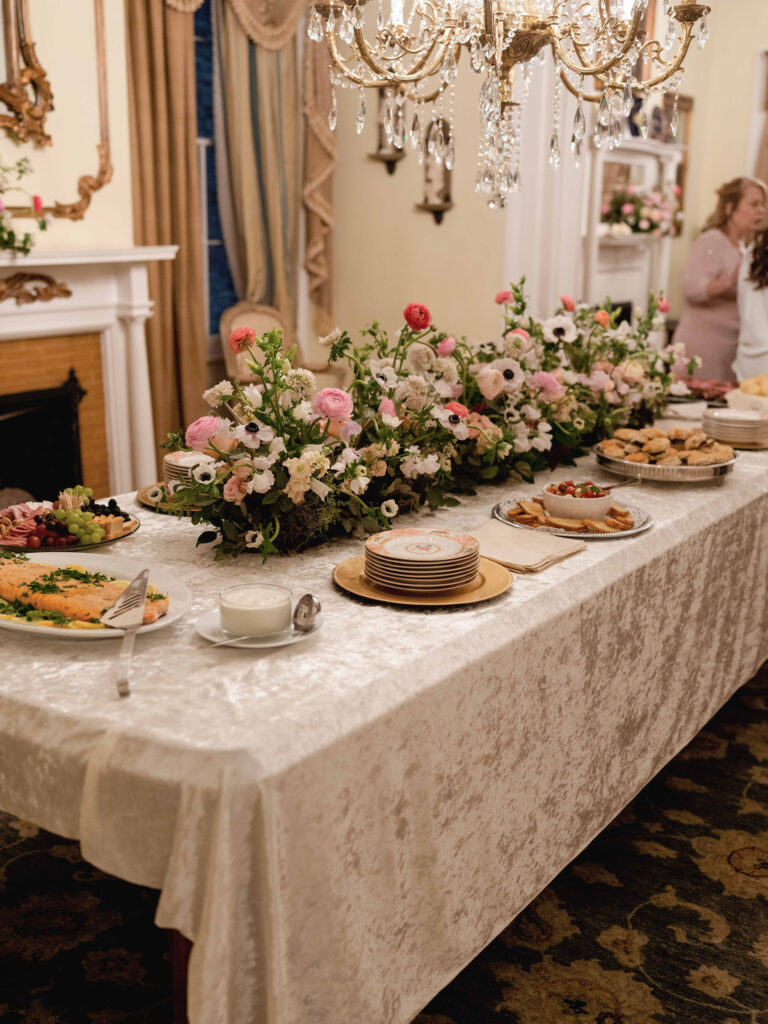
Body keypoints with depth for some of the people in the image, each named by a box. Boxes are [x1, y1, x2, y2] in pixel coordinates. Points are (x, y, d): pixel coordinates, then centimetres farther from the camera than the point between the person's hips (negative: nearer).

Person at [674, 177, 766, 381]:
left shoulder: (741, 247, 15)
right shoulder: (712, 241, -11)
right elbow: (691, 288, -26)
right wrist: (728, 283, -40)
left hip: (730, 347, 8)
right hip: (704, 347, -8)